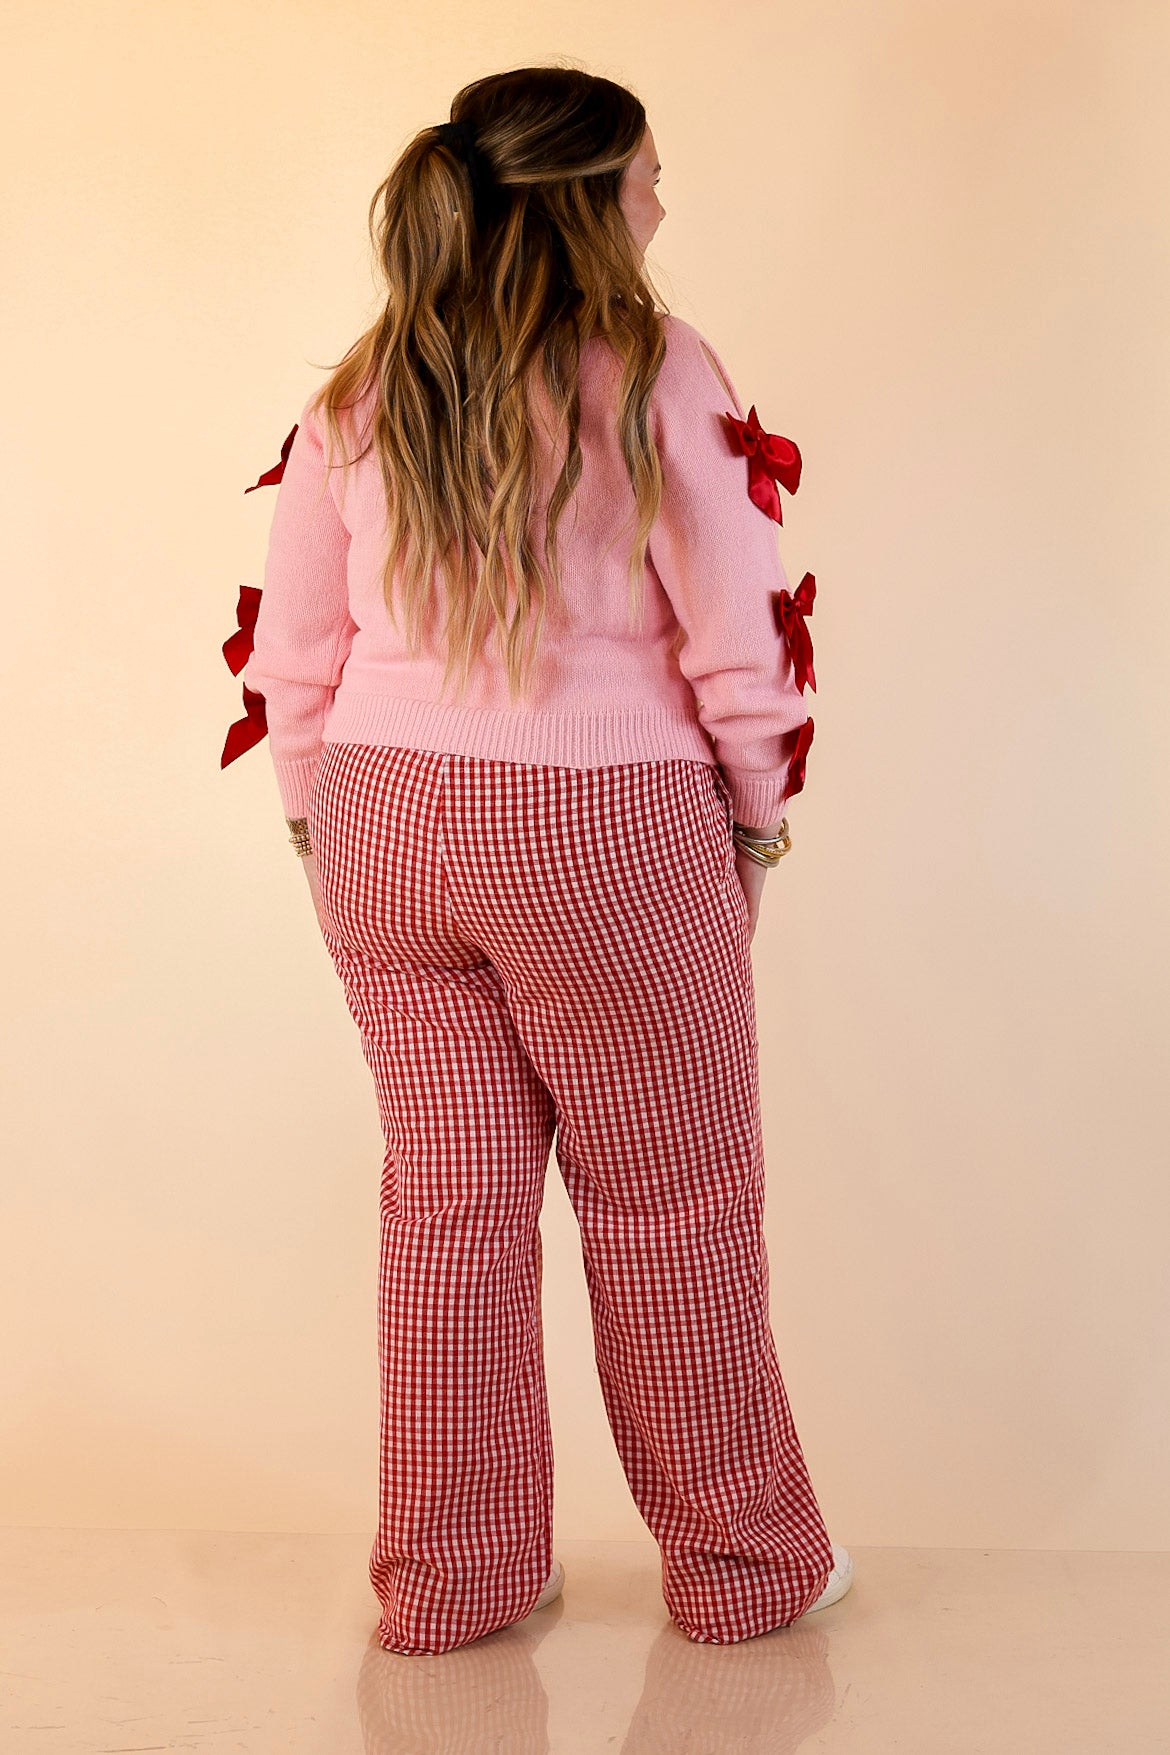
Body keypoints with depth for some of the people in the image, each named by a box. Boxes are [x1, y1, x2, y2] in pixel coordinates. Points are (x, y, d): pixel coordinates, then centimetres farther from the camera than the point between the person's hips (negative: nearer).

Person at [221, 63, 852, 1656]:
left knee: (450, 1202, 14)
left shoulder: (354, 400, 5)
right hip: (606, 832, -4)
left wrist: (325, 837, 17)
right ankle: (743, 1568, 27)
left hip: (390, 827, 5)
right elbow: (739, 635, -8)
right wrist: (757, 821, 5)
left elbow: (290, 659, 7)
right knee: (672, 1210, 10)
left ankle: (448, 1581, 27)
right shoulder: (652, 373, -8)